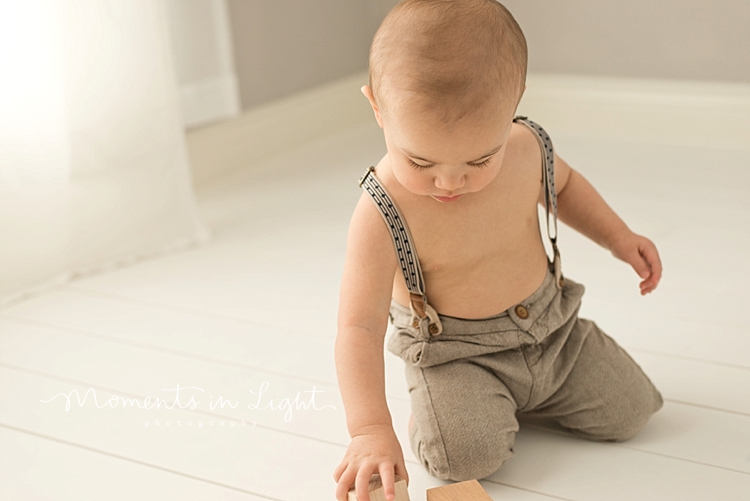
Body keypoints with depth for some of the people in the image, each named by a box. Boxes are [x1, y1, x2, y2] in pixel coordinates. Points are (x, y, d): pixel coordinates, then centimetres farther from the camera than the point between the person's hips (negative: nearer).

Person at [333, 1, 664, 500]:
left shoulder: (528, 148, -14)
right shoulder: (382, 215, -29)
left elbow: (562, 184, 13)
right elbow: (360, 326, -30)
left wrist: (619, 237, 3)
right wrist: (371, 430, -41)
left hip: (551, 327, 5)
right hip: (454, 353, -4)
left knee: (628, 412, 4)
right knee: (467, 453, -27)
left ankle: (525, 394, 26)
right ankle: (445, 399, 8)